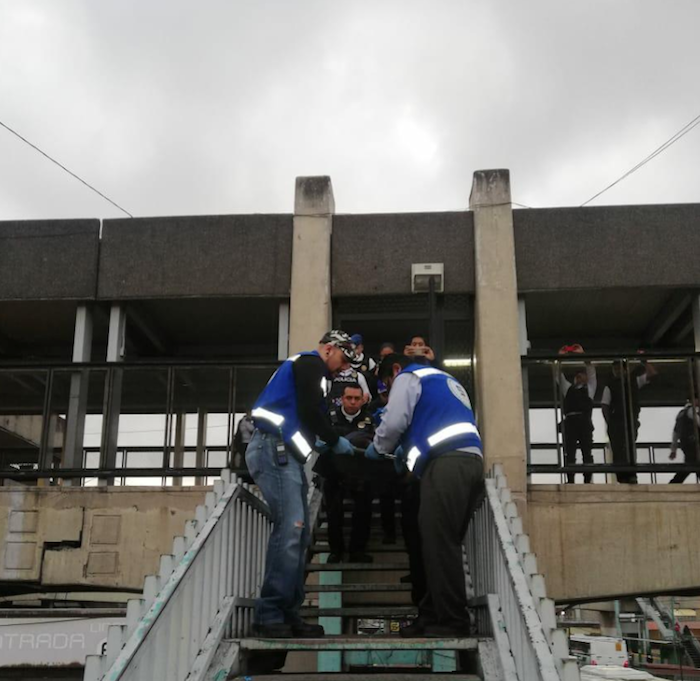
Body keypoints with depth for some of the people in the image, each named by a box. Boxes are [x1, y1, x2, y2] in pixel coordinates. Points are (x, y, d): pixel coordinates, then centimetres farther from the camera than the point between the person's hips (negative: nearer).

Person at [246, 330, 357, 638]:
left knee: (298, 533, 6)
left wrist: (323, 442, 19)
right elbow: (310, 412, -13)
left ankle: (287, 613, 7)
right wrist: (335, 442, -1)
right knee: (290, 529, -16)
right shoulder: (311, 363, -3)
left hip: (283, 452, 11)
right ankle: (269, 615, -15)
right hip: (275, 449, -11)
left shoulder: (304, 365, 27)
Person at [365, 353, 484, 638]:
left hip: (447, 464, -9)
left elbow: (395, 421, -2)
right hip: (471, 460, 9)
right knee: (444, 543, 10)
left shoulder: (408, 377, 11)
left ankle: (452, 621, -7)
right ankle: (434, 614, 12)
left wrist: (378, 448, 15)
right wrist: (410, 449, 34)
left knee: (439, 543, -7)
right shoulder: (446, 380, 35)